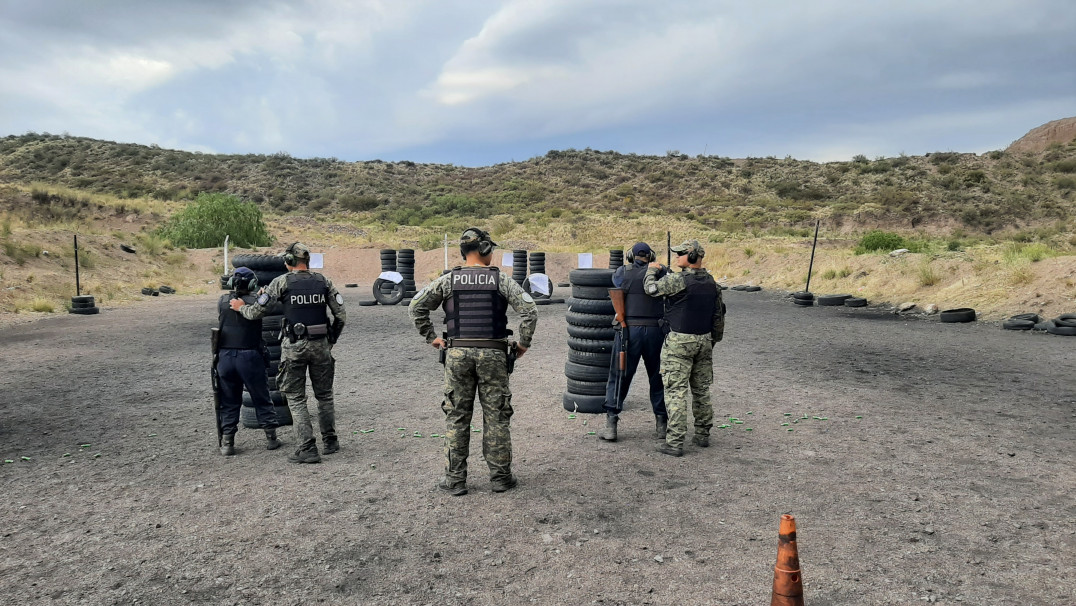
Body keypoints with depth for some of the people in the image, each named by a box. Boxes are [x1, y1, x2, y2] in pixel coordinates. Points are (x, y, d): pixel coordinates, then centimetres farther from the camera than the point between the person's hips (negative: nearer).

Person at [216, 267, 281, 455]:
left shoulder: (222, 301, 1)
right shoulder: (256, 302, -8)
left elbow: (220, 320, 14)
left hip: (225, 356, 2)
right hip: (250, 356, -2)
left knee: (229, 402, 12)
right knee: (261, 399, 10)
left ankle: (227, 443, 11)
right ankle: (271, 438, 15)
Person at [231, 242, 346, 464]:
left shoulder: (282, 282, -5)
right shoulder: (323, 281, 4)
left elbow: (256, 312, -4)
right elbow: (341, 315, 3)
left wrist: (241, 307, 18)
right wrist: (332, 339, 16)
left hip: (294, 346, -3)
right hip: (321, 345, 3)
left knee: (296, 398, 7)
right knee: (324, 395, 17)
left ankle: (307, 449, 2)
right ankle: (330, 442, 25)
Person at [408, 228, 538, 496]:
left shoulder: (447, 280, 3)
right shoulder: (501, 280, -1)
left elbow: (415, 307, 1)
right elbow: (529, 309, -9)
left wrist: (431, 337, 9)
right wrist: (524, 342, 2)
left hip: (457, 353, 1)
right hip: (493, 354, -1)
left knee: (456, 417, 9)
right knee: (496, 417, 8)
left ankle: (455, 479, 13)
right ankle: (500, 477, 15)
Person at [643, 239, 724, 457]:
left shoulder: (679, 280, -17)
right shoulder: (712, 283, 6)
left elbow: (650, 288, -7)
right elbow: (719, 316, 12)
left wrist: (652, 270, 12)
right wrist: (713, 341, 23)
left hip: (680, 342, -7)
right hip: (704, 341, 7)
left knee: (676, 391, -4)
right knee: (701, 389, 16)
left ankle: (675, 442, -5)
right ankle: (702, 434, 26)